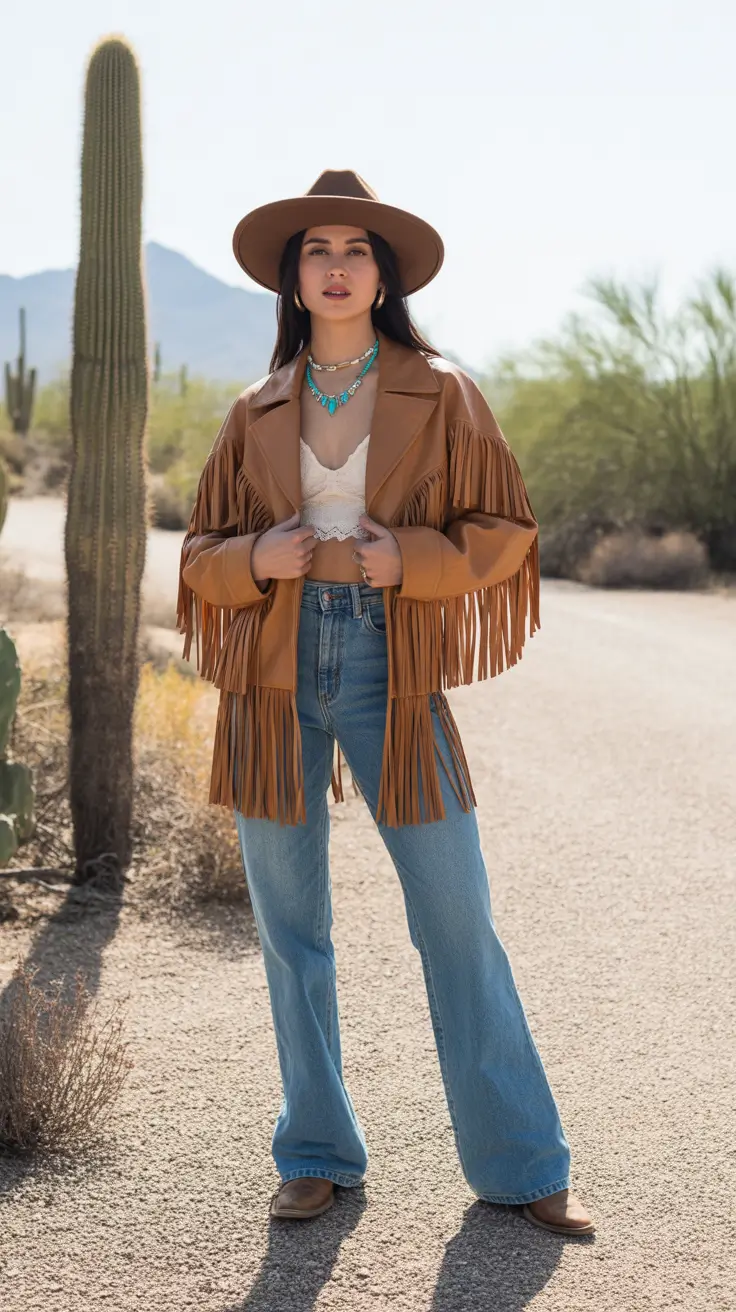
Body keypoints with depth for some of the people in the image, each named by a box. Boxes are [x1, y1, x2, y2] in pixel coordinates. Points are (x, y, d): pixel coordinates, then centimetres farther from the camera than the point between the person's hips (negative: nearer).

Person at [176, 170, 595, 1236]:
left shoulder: (439, 394, 5)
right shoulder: (257, 412, 10)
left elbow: (504, 529, 5)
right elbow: (202, 552, 14)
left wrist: (408, 557, -12)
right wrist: (257, 559, -8)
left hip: (390, 670, -2)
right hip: (274, 675, 2)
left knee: (459, 920, -2)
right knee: (290, 927, 7)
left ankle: (520, 1166, 11)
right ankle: (319, 1157, 23)